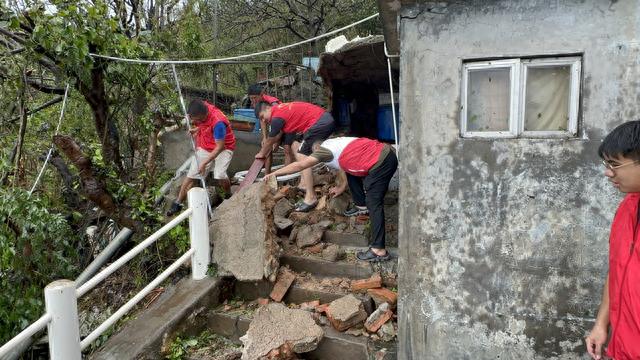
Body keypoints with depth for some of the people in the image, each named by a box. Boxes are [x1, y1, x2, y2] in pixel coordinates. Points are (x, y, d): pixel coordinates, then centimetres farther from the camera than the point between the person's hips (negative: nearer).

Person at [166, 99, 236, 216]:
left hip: (223, 148, -6)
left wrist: (204, 163, -24)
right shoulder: (202, 108, -16)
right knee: (191, 175, 3)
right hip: (204, 147, 6)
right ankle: (178, 203, 16)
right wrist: (196, 130, -9)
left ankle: (229, 196, 6)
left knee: (219, 176, -24)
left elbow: (220, 147, -28)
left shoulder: (218, 122, -36)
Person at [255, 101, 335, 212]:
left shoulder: (277, 117, -9)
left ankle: (311, 198, -13)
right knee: (296, 145, 20)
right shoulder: (281, 109, 19)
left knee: (302, 158, -10)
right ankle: (304, 184, 21)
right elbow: (279, 134, 34)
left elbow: (270, 141, 6)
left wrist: (261, 154, 24)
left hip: (319, 123, -11)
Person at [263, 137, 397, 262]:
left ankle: (379, 250, -11)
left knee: (374, 203, -10)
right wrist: (341, 187, 32)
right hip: (384, 151, 10)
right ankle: (362, 206, 38)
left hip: (382, 162, -10)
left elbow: (299, 165, -9)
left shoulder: (324, 149, -7)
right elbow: (350, 161, 28)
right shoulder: (334, 143, 19)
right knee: (351, 172, 27)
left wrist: (273, 174, -4)